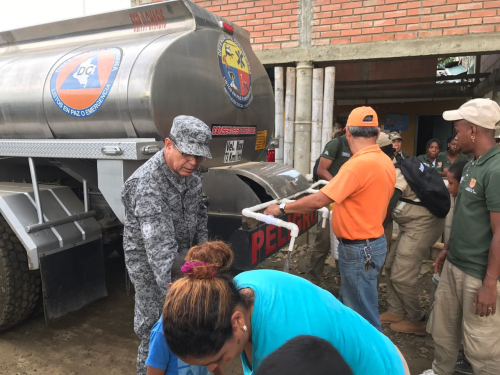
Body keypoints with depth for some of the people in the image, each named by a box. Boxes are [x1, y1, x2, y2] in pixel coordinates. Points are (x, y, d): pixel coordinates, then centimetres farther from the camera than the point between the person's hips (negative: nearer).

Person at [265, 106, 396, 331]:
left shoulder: (359, 164, -24)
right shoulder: (385, 161, 4)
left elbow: (319, 200, -24)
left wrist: (282, 208, -13)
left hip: (360, 249, -9)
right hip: (372, 240, 9)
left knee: (362, 315, 5)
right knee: (348, 306, 22)